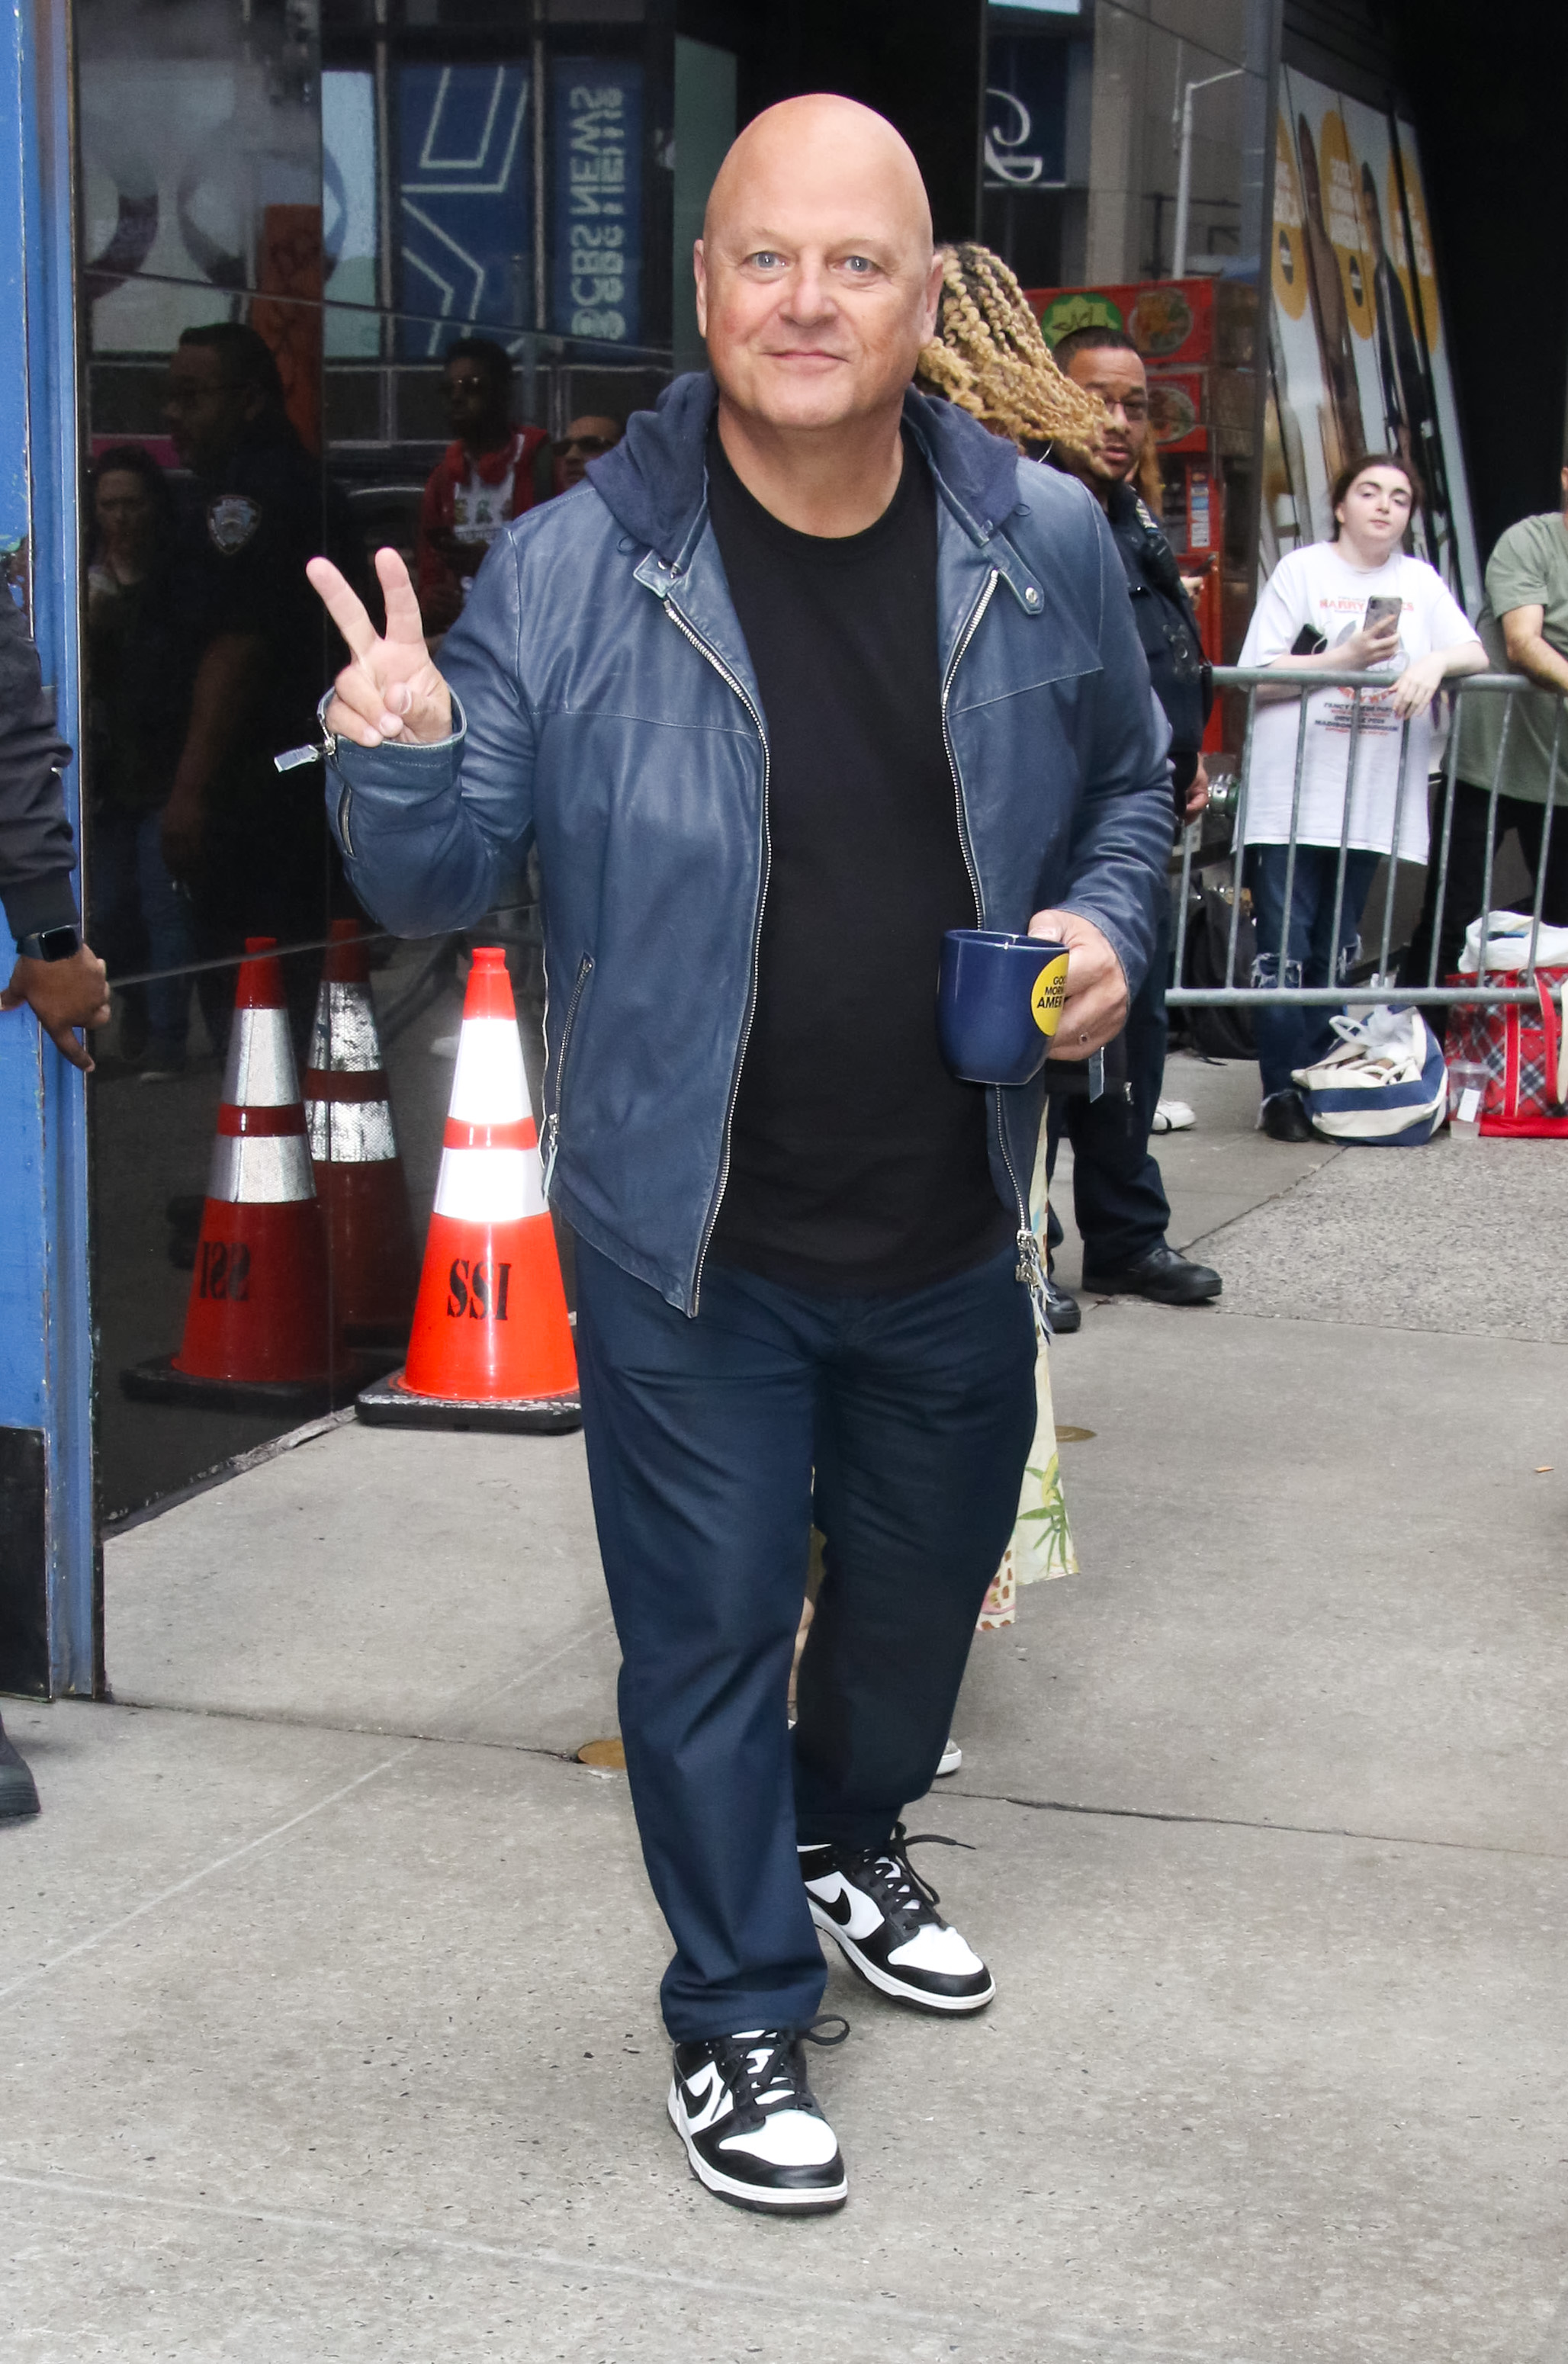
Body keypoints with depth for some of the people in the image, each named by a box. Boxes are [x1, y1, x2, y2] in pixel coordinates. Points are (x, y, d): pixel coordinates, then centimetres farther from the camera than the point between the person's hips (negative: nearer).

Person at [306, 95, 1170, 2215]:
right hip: (688, 1243, -3)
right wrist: (399, 763, -30)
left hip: (953, 1230, 4)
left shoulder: (1045, 548, -6)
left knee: (926, 1572, 24)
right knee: (709, 1631, 8)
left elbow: (1128, 782, 12)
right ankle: (740, 2012, 30)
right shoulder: (571, 573, -15)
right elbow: (443, 882, -9)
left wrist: (1107, 925, -7)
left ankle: (848, 1840, 54)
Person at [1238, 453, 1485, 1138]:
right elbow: (1259, 677, -6)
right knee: (1285, 949, -5)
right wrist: (1348, 658, -16)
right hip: (1292, 791, -3)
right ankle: (1282, 1090, -1)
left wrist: (1436, 660, -18)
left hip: (1372, 797, 3)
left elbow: (1476, 654, 3)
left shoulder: (1419, 581, 13)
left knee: (1337, 950, 7)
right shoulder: (1302, 570, 2)